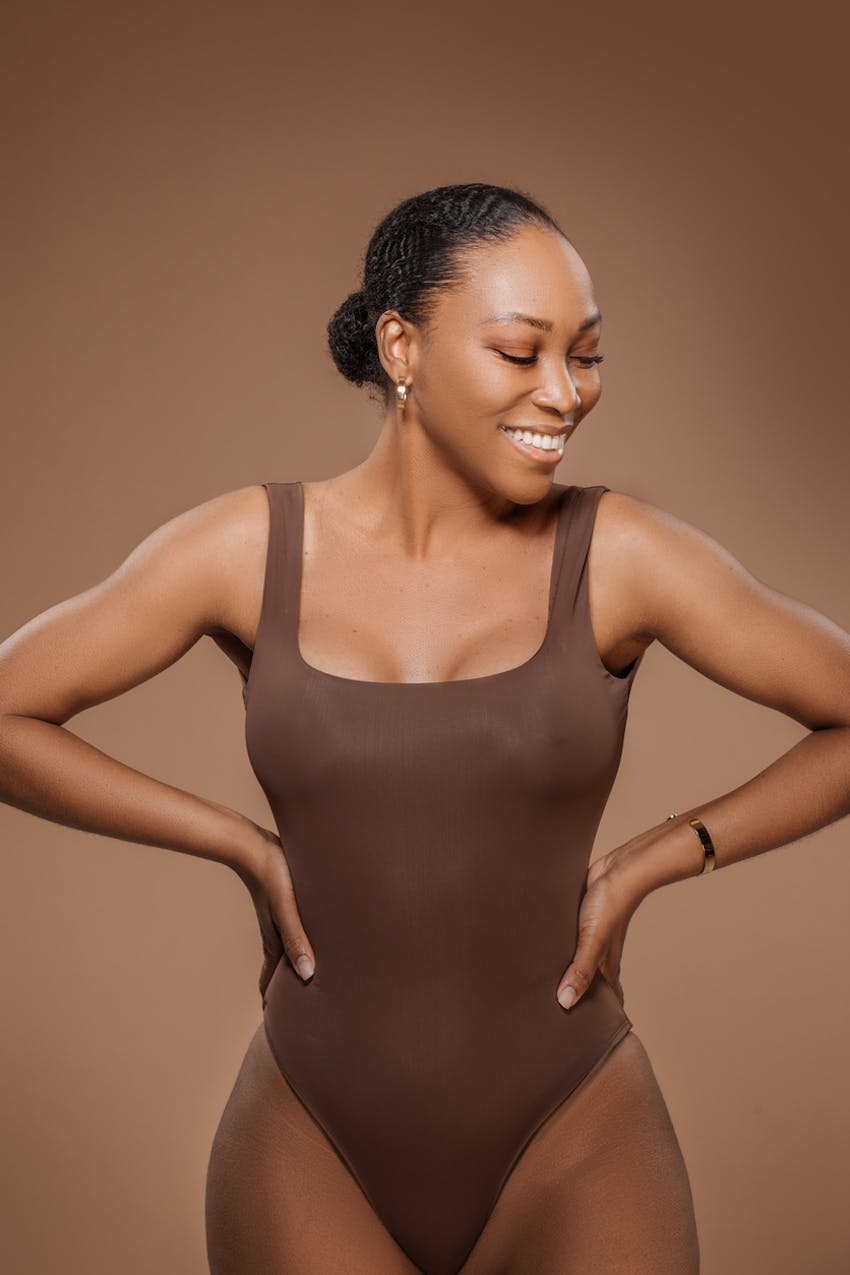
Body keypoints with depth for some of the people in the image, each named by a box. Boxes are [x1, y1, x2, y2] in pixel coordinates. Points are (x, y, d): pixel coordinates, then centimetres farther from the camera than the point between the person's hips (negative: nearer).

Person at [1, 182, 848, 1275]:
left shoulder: (620, 555, -8)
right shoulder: (248, 549, -5)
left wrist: (654, 860, -4)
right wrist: (244, 846, -2)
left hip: (572, 1140, 0)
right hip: (313, 1143, 1)